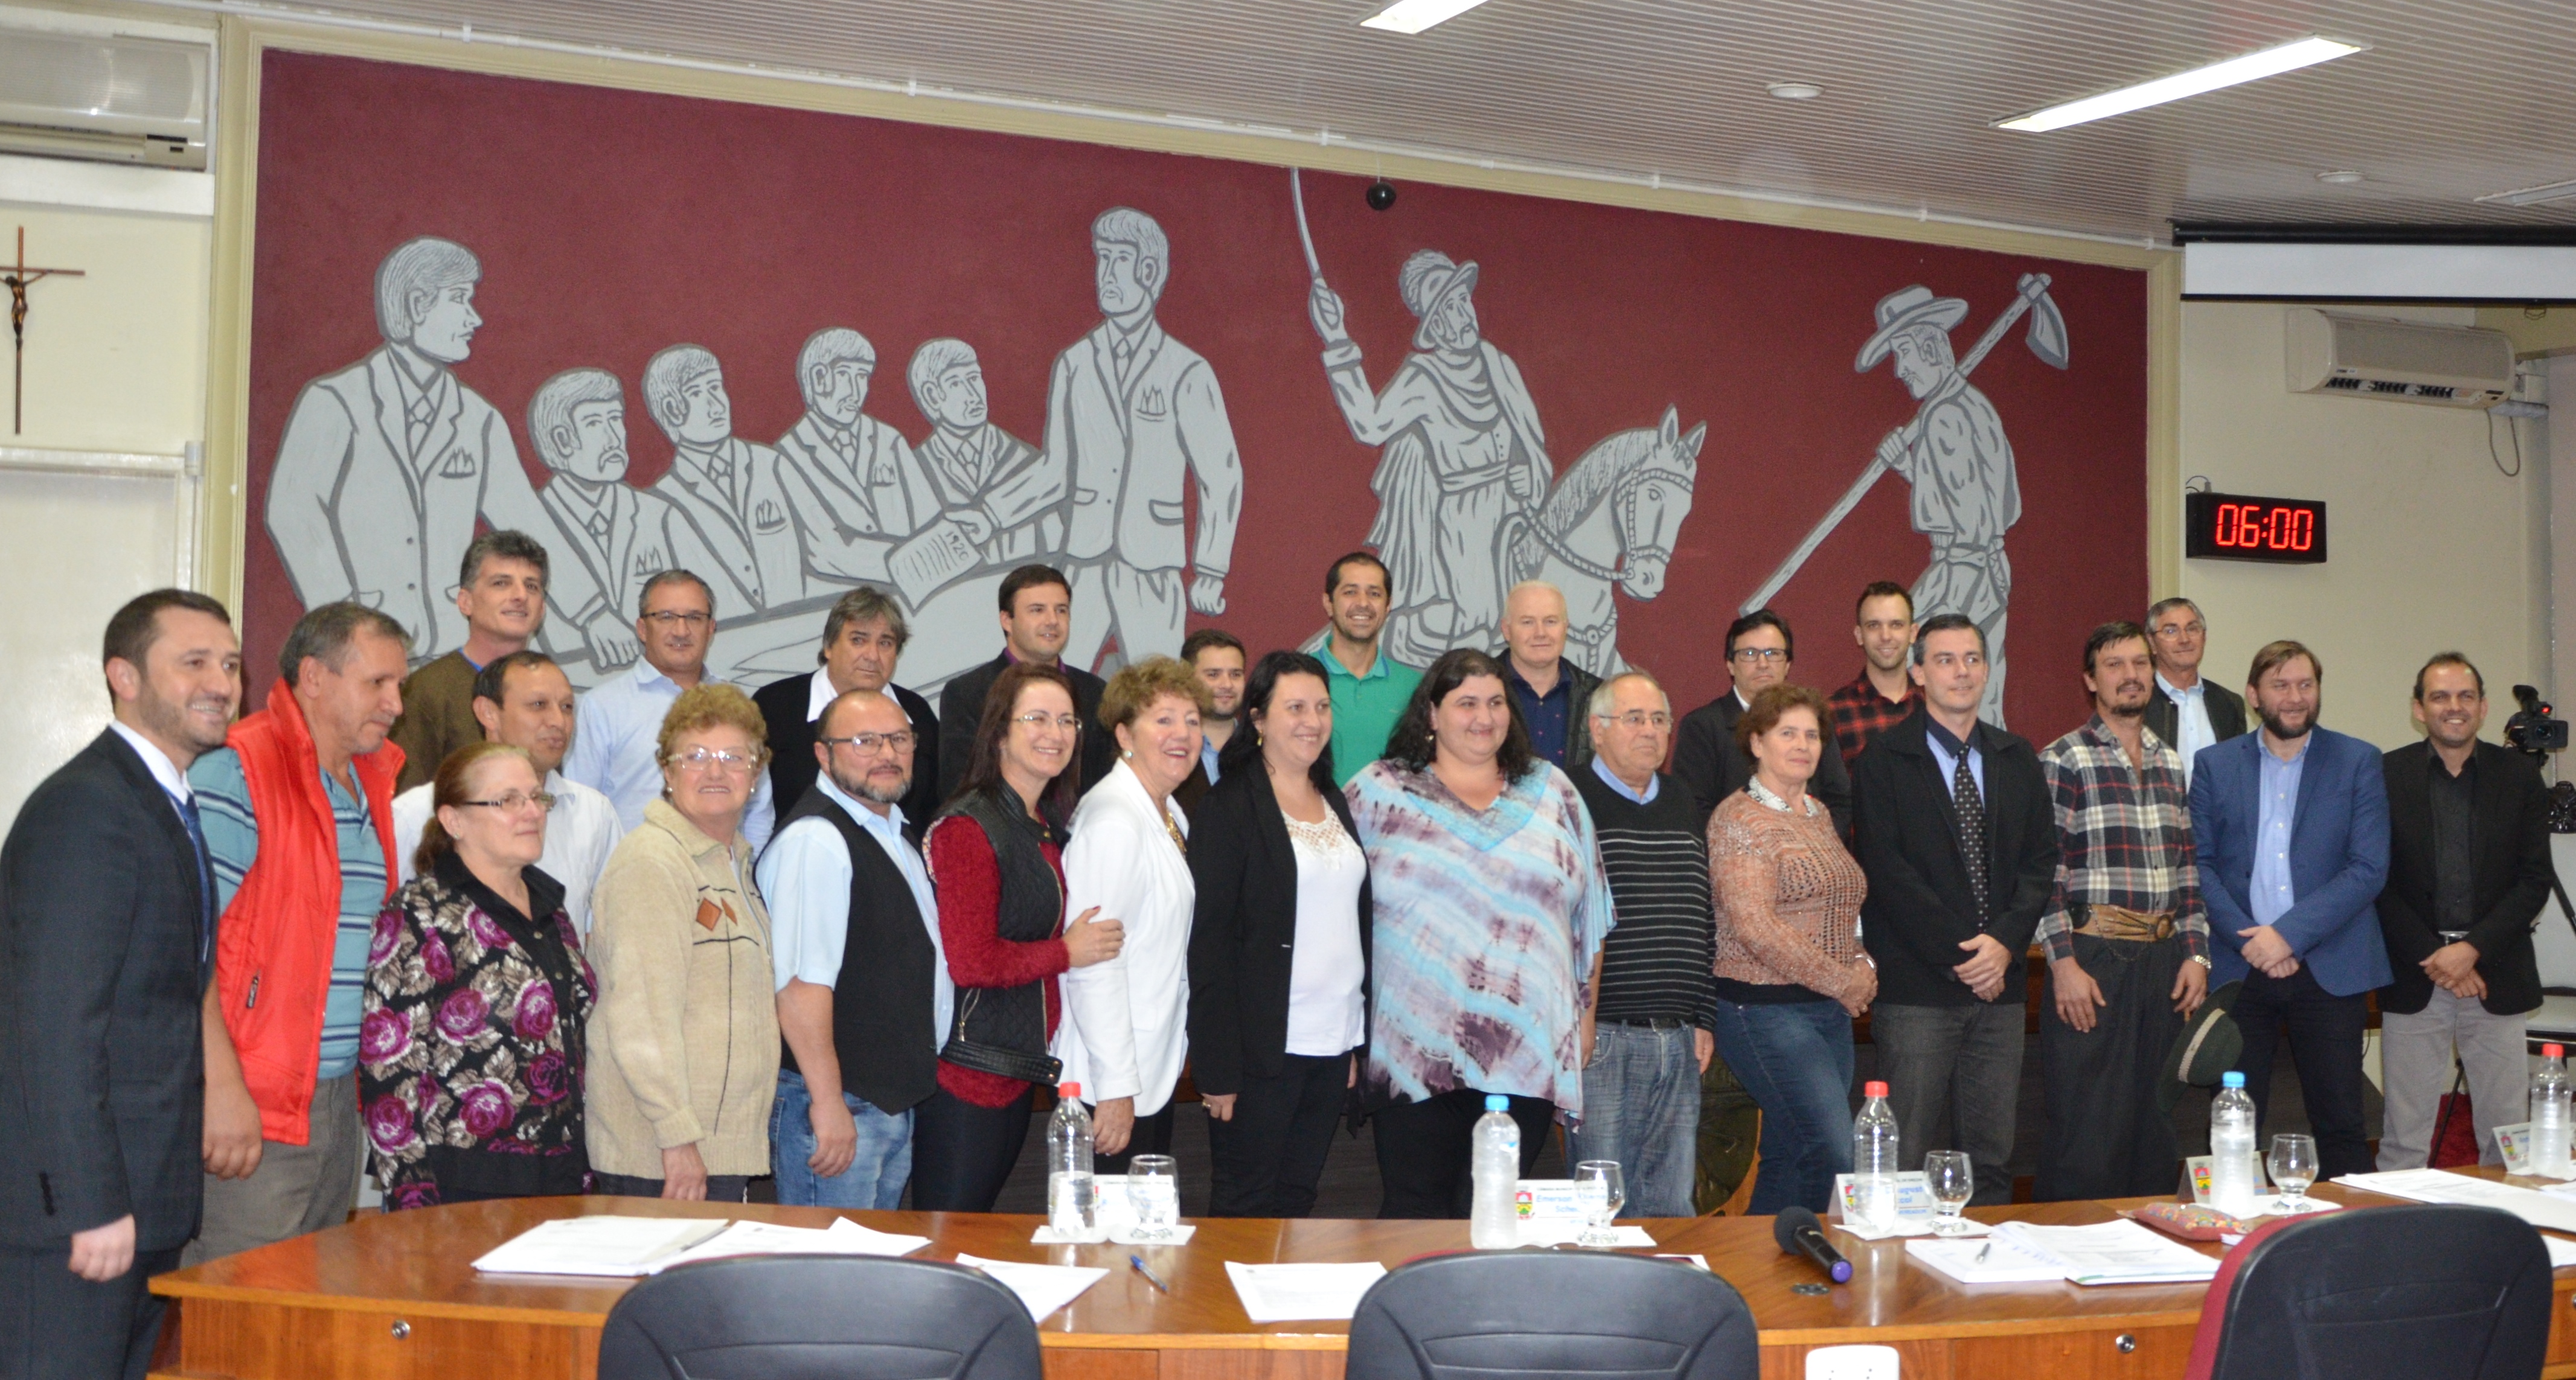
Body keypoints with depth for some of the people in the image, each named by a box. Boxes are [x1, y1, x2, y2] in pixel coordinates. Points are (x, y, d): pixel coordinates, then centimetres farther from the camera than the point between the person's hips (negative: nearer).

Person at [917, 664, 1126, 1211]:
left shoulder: (1049, 826, 12)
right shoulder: (969, 827, -15)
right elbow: (969, 962, -21)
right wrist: (1067, 952, -11)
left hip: (1021, 1071, 9)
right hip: (968, 1066, -8)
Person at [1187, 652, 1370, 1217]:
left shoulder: (1334, 802, 14)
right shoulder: (1230, 806, -8)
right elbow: (1208, 940, -12)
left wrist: (1359, 1042, 13)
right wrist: (1218, 1066, -16)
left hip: (1334, 1042, 6)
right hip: (1265, 1046, -6)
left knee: (1297, 1201, 12)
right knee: (1245, 1207, 2)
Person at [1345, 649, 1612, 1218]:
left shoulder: (1552, 792, 11)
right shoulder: (1379, 791, 4)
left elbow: (1589, 916, 14)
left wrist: (1586, 1017, 11)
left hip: (1528, 1051, 2)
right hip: (1416, 1049, -2)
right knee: (1415, 1212, 3)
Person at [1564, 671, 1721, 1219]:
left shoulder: (1683, 808, 17)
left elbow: (1705, 922, 19)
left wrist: (1705, 1019, 13)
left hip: (1679, 1039, 6)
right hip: (1600, 1035, -6)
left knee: (1673, 1208, 11)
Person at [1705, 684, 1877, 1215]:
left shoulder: (1818, 814, 17)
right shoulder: (1740, 819, -9)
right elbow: (1755, 927, -18)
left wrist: (1863, 966, 6)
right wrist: (1841, 981, -13)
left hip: (1831, 1011, 8)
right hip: (1768, 1011, -8)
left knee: (1788, 1160, 10)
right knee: (1834, 1154, -14)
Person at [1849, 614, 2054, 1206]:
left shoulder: (2018, 759, 14)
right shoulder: (1883, 761, -2)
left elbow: (2040, 858, 10)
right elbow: (1887, 871, -8)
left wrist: (2006, 942, -6)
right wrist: (1960, 956, -11)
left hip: (1999, 982, 5)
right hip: (1917, 988, -5)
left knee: (1991, 1157, 8)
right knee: (1906, 1159, -3)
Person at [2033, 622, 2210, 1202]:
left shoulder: (2172, 764, 15)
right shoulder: (2062, 761, -4)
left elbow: (2188, 867, 17)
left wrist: (2196, 953, 8)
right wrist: (2063, 962, -15)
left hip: (2164, 960, 6)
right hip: (2094, 957, -6)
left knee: (2158, 1130, 12)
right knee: (2085, 1136, -4)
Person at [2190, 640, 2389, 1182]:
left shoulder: (2359, 762, 4)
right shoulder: (2214, 765, 7)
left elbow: (2370, 868, -5)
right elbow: (2199, 863, 2)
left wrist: (2289, 933, -14)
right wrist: (2248, 939, -12)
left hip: (2329, 969, -1)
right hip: (2237, 969, 1)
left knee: (2340, 1126, 3)